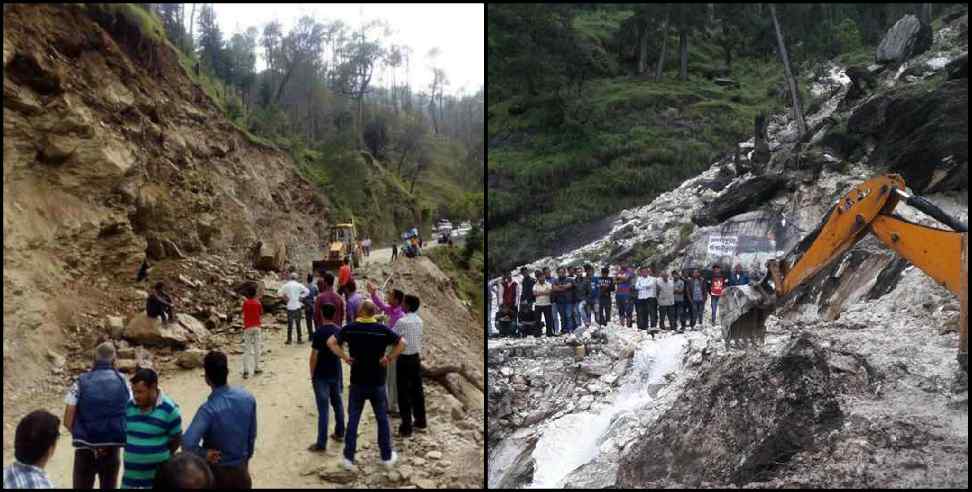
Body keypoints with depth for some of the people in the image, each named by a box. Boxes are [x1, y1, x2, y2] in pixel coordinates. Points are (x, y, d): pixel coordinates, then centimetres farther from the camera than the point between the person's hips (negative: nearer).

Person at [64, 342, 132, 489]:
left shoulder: (81, 383, -4)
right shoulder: (123, 383, 0)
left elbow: (67, 421, -5)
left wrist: (80, 435, 8)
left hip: (85, 449, -1)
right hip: (112, 449, 1)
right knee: (109, 486, 13)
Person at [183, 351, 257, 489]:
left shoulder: (209, 409, -27)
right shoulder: (248, 398, -11)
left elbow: (187, 444, -38)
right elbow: (252, 436, 0)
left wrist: (204, 454, -18)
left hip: (217, 472, -4)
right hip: (241, 469, 4)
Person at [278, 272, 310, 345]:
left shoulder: (286, 285, -1)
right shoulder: (299, 285, -4)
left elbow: (279, 292, -4)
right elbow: (307, 291, -11)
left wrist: (285, 297, 4)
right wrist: (301, 297, -2)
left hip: (289, 307, 1)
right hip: (297, 306, 0)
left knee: (290, 324, 6)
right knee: (298, 323, 7)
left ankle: (289, 340, 6)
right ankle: (299, 339, 8)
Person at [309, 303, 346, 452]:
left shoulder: (319, 332, -18)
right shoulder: (339, 330, 1)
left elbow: (314, 356, -16)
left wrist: (312, 374, -5)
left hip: (321, 375, -6)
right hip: (336, 373, 6)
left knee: (323, 408, -4)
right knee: (338, 403, 20)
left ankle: (321, 444, 0)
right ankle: (339, 433, 33)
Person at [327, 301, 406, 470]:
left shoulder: (350, 328, -7)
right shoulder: (382, 329, -8)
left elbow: (331, 342, -14)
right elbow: (402, 343, -14)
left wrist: (344, 357, -7)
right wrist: (390, 358, -7)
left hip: (357, 381, 0)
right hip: (378, 382, 0)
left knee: (353, 419, 11)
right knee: (382, 419, 12)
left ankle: (349, 458, 14)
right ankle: (387, 457, 21)